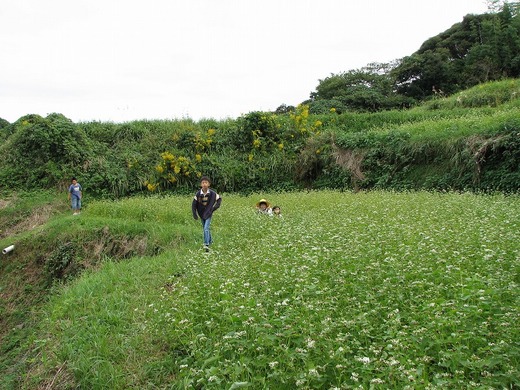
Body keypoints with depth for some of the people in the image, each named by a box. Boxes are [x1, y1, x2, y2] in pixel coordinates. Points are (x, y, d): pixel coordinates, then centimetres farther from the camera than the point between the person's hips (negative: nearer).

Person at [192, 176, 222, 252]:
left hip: (209, 214, -3)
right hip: (201, 214, 3)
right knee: (205, 229, 17)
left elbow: (219, 199, 4)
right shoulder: (198, 194, -14)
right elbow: (194, 205, -5)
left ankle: (206, 245, -17)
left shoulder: (212, 193, -16)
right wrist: (194, 214, -11)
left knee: (206, 228, -16)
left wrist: (216, 206, -5)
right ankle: (210, 241, 40)